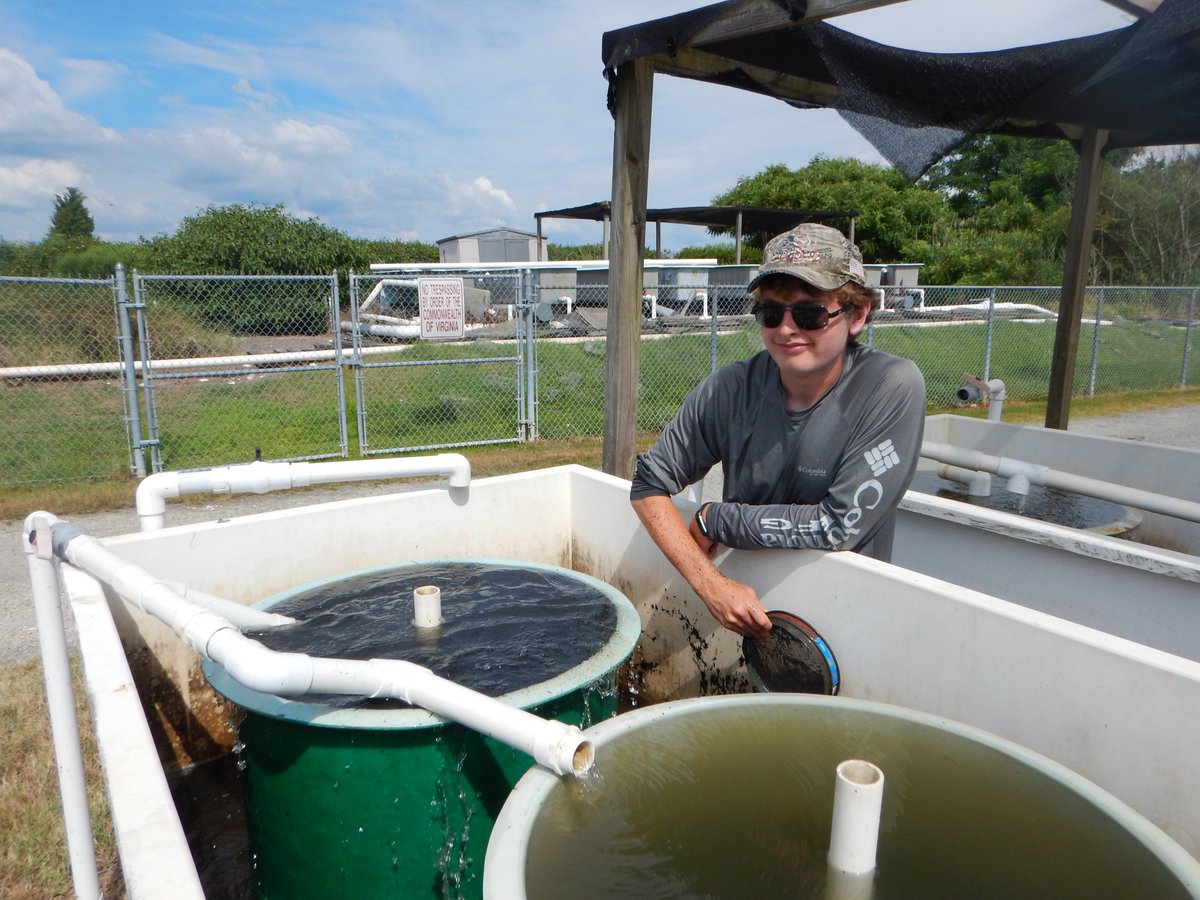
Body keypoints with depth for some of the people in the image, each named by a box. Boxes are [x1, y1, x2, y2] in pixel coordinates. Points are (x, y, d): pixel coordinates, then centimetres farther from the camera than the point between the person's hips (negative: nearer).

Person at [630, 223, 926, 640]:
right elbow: (650, 484, -5)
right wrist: (710, 583, -19)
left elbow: (841, 524, -20)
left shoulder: (892, 386, -16)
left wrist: (712, 519, -12)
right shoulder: (731, 388, -9)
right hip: (743, 597, 2)